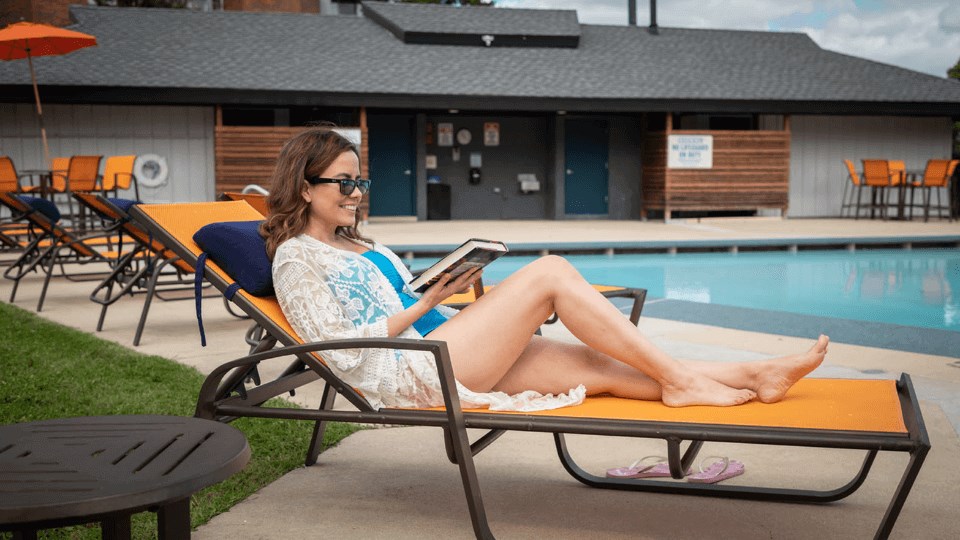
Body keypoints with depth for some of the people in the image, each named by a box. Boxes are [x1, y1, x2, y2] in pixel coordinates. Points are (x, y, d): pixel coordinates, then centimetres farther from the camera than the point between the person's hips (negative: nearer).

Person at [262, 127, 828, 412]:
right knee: (550, 272, -18)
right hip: (410, 375, -8)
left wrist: (452, 294, 5)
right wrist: (425, 304, -12)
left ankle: (755, 376, -11)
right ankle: (677, 379, -14)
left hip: (443, 349, 8)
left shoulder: (362, 245, 25)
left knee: (598, 365, -8)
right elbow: (344, 351, -12)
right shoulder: (296, 258, -2)